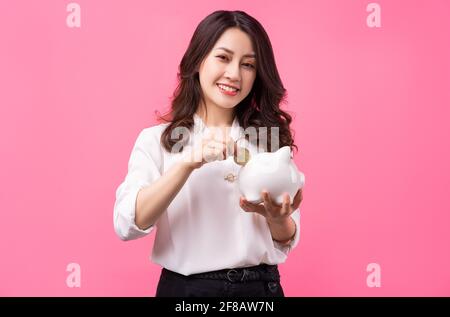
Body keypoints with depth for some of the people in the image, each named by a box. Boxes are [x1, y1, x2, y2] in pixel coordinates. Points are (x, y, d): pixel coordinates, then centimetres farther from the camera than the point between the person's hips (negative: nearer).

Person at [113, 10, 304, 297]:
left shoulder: (270, 139, 1)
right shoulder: (157, 140, -2)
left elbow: (286, 243, 2)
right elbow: (128, 225, -16)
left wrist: (277, 218, -20)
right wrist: (188, 163, -27)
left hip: (261, 285, 2)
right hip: (185, 286, -1)